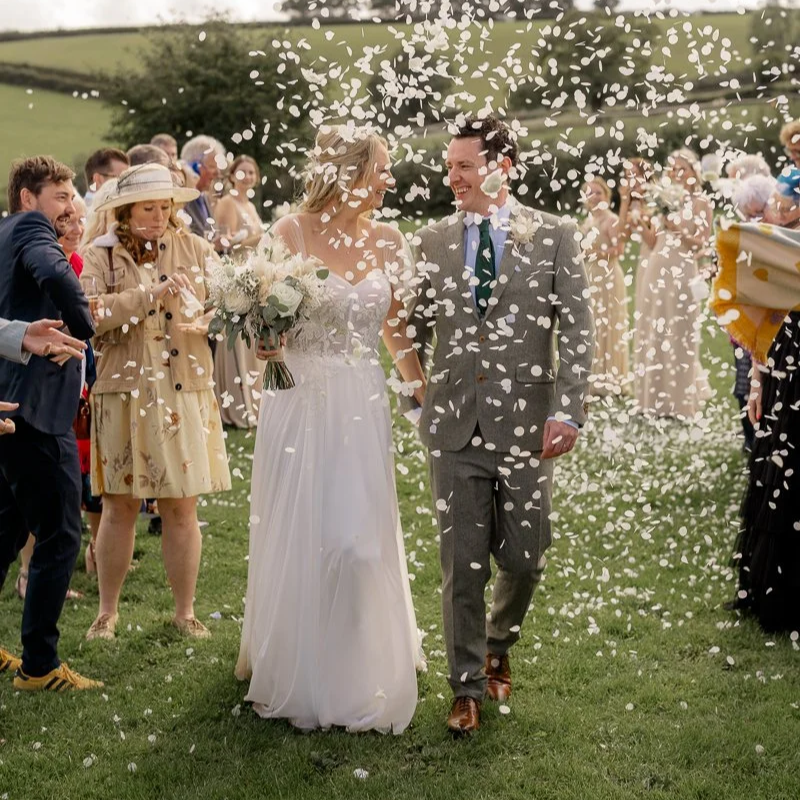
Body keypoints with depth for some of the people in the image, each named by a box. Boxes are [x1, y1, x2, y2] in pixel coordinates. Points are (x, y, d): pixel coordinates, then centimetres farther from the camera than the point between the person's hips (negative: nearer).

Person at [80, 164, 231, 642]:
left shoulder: (194, 249, 7)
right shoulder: (101, 256, 1)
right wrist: (153, 293, -23)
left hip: (185, 393, 1)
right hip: (125, 394, -1)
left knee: (182, 509, 4)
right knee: (120, 508, 4)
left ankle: (185, 611, 16)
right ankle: (108, 611, 17)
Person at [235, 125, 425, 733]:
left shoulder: (386, 240, 5)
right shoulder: (291, 233, -7)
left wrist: (427, 394, 11)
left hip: (363, 406, 3)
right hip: (301, 402, -3)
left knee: (361, 540, 1)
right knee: (299, 538, 5)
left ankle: (358, 677, 20)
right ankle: (296, 676, 25)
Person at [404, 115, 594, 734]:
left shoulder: (554, 237, -1)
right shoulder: (434, 241, 7)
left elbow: (578, 329, -4)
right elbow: (418, 325, 16)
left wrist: (568, 411, -12)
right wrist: (414, 389, 6)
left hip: (527, 425, -1)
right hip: (456, 426, 1)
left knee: (522, 560, 8)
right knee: (463, 564, 4)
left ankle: (498, 645, 39)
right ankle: (468, 685, 20)